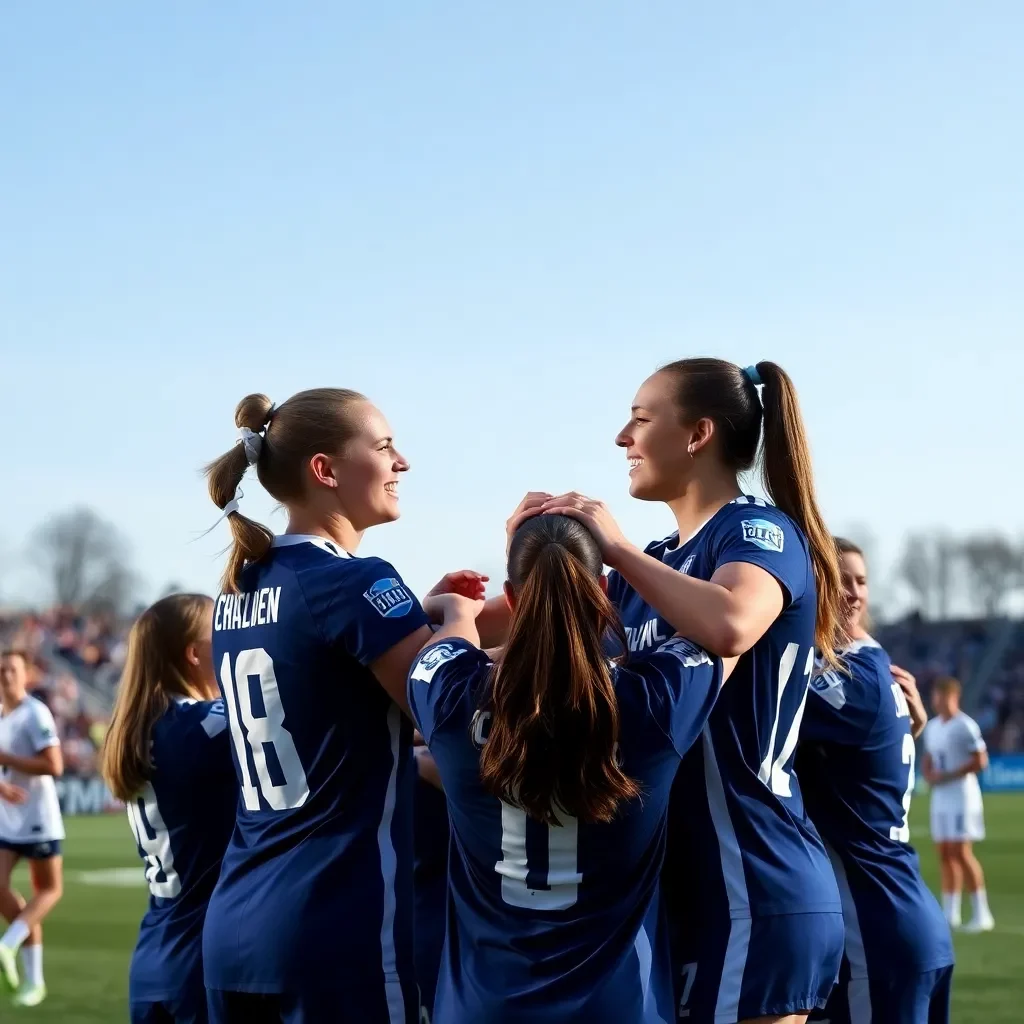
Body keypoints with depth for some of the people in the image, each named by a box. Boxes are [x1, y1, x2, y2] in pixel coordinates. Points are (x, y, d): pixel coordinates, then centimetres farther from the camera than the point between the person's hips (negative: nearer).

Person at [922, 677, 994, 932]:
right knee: (945, 855, 7)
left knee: (960, 852, -11)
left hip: (962, 798, -8)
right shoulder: (932, 727, 13)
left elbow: (980, 761, -15)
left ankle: (981, 914, -6)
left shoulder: (965, 726, -12)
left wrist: (948, 776, -16)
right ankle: (950, 913, 11)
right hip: (940, 799, 8)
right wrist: (929, 775, 1)